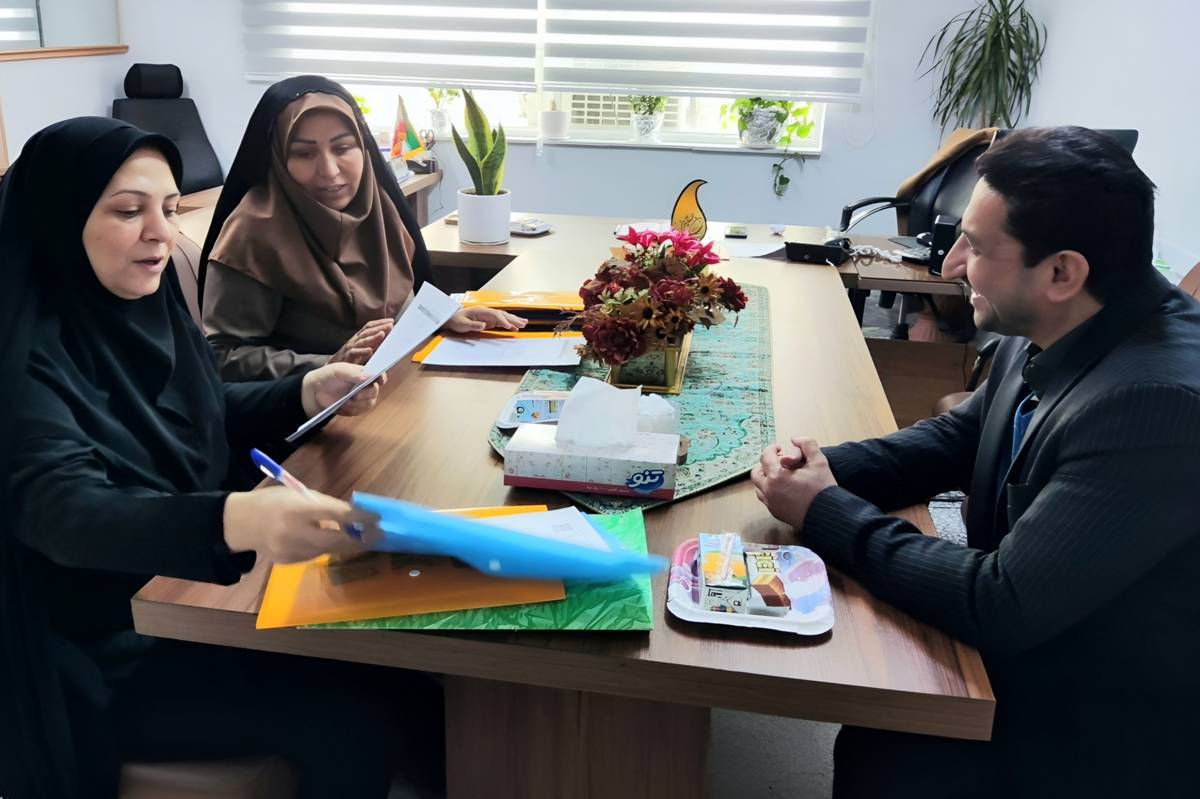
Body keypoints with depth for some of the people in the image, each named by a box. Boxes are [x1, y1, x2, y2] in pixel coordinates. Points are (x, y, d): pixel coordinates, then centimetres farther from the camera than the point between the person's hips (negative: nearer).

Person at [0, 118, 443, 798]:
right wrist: (235, 519, -55)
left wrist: (308, 394, -3)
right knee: (353, 719, -20)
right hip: (113, 655, -6)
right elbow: (65, 512, -35)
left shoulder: (146, 304, 2)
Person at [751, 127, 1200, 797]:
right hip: (1031, 643, 7)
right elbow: (958, 438, 9)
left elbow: (1000, 608, -30)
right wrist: (822, 469, -8)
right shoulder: (1053, 334, -7)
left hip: (1106, 733, -6)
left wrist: (826, 512, -19)